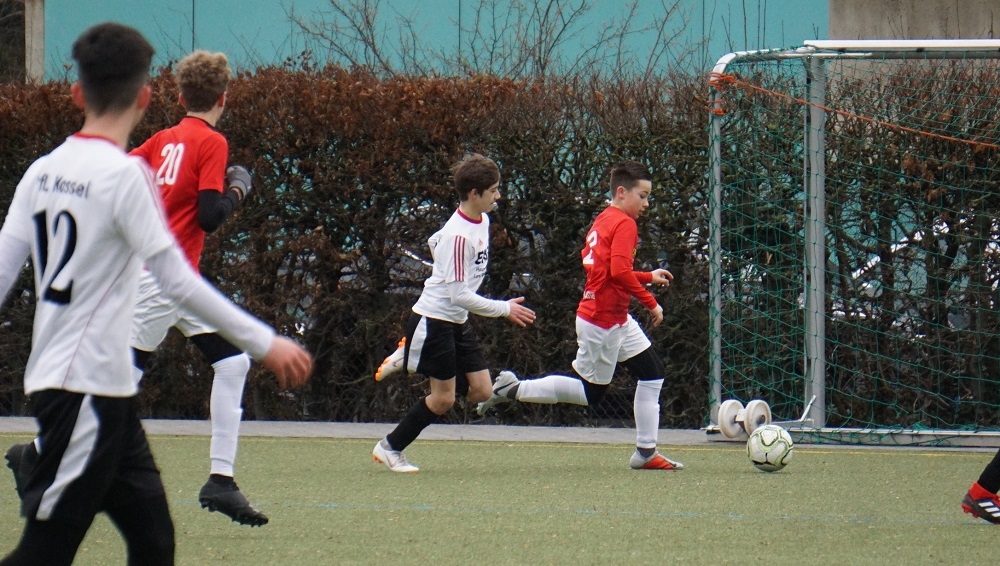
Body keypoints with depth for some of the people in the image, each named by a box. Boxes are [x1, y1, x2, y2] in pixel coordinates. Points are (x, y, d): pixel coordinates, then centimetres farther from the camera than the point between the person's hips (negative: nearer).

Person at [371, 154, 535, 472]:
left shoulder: (482, 220, 2)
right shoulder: (459, 236, -26)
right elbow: (459, 295, -27)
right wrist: (504, 309, -20)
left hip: (457, 322, 9)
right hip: (434, 319, -9)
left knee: (481, 391, 3)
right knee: (443, 399, -5)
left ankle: (409, 358, 19)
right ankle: (389, 449, 12)